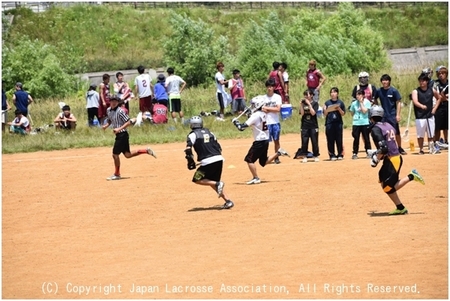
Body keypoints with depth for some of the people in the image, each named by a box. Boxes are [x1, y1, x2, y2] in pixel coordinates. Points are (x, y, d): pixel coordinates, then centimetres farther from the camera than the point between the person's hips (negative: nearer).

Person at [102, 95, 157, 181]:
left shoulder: (120, 111, -15)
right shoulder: (108, 110, 9)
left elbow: (128, 122, -18)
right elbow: (109, 120, 24)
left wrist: (119, 129, -26)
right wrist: (106, 125, 3)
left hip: (122, 134, -9)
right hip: (118, 135, 9)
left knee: (115, 154, -4)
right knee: (127, 154, 11)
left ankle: (116, 174, 10)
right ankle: (146, 151, 23)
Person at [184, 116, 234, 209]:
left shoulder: (193, 134, 3)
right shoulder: (209, 132, 21)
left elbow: (188, 149, -11)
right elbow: (219, 147, 21)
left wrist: (190, 161, -1)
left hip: (208, 162, -6)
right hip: (219, 159, 6)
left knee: (197, 179, 9)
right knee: (213, 182, 19)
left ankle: (217, 184, -11)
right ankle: (228, 201, 7)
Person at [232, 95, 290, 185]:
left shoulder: (255, 115, -17)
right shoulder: (263, 114, 8)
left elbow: (242, 127, -19)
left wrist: (236, 122, -1)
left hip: (259, 142, -9)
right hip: (265, 140, 9)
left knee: (249, 159, -1)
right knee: (263, 161, 20)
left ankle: (256, 178, -1)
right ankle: (278, 153, 11)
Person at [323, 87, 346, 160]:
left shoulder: (340, 102, 6)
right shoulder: (327, 103, 7)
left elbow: (343, 114, 5)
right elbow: (325, 114, 6)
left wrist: (339, 109, -12)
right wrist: (325, 110, -14)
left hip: (338, 123, 0)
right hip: (329, 124, 0)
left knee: (339, 140, 0)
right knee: (330, 140, -1)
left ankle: (340, 154, 6)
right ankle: (332, 155, 4)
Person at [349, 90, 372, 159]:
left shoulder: (367, 102, -2)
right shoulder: (354, 103, 7)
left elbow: (364, 111, -13)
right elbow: (352, 113, 17)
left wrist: (361, 102, -10)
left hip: (365, 123, -2)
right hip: (356, 123, 2)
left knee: (366, 138, 3)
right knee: (356, 138, 2)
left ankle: (368, 152, 12)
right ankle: (355, 153, 6)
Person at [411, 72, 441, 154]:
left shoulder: (432, 90, 5)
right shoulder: (415, 91, -5)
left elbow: (439, 98, 21)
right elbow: (415, 101, -23)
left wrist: (435, 108, 9)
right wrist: (422, 106, -43)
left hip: (430, 116, 2)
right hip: (420, 117, -2)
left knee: (431, 135, 7)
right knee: (420, 135, 3)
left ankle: (431, 148, 20)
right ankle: (421, 150, 16)